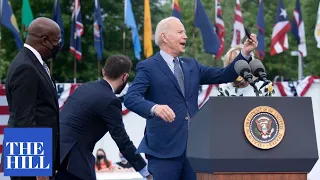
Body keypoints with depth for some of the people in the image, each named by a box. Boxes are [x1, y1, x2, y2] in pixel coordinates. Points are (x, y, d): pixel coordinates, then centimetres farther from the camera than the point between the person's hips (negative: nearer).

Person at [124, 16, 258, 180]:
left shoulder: (191, 65, 18)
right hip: (164, 147, -6)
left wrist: (245, 53, 3)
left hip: (193, 145, 6)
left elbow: (224, 76, 15)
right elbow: (130, 98, -17)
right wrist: (154, 108, -36)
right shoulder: (148, 67, -3)